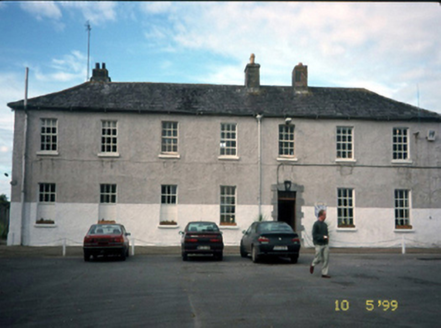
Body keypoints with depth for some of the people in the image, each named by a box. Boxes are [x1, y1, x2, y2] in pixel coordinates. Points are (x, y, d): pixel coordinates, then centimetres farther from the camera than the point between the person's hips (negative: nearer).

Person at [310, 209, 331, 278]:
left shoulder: (325, 224, 13)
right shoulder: (316, 224, -8)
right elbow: (314, 235, -13)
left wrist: (327, 237, 3)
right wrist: (323, 237, -18)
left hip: (325, 244, 6)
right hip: (319, 244, -6)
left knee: (326, 259, 1)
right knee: (318, 258, -1)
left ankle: (324, 273, 6)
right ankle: (313, 265, 31)